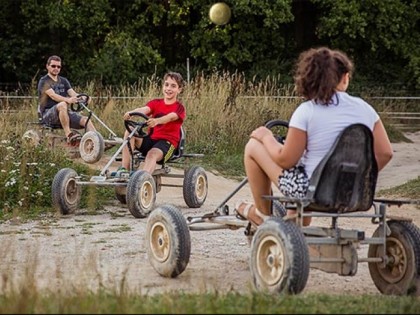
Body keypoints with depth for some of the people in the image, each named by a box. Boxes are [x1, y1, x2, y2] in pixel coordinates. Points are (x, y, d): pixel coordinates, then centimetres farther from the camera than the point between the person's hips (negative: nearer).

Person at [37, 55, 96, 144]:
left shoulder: (63, 81, 18)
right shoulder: (44, 81, -2)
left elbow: (73, 93, 2)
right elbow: (53, 95, -20)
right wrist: (67, 100, -39)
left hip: (65, 113, 6)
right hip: (48, 114, -6)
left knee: (86, 120, -17)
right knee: (62, 105, -38)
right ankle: (68, 134, -36)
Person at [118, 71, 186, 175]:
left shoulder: (179, 108, -2)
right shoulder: (155, 103, 10)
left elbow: (170, 117, -25)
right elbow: (144, 109, -12)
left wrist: (157, 121, -47)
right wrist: (131, 113, -36)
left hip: (167, 142, -5)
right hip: (151, 138, 5)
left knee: (152, 154, -36)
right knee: (130, 131, -20)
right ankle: (124, 168, -26)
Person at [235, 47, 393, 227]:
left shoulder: (306, 111, -16)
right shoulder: (364, 109, -3)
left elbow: (285, 160, -14)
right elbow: (385, 153, -1)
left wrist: (266, 137, 5)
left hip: (311, 191, -5)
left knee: (254, 146, 13)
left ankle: (262, 214, 26)